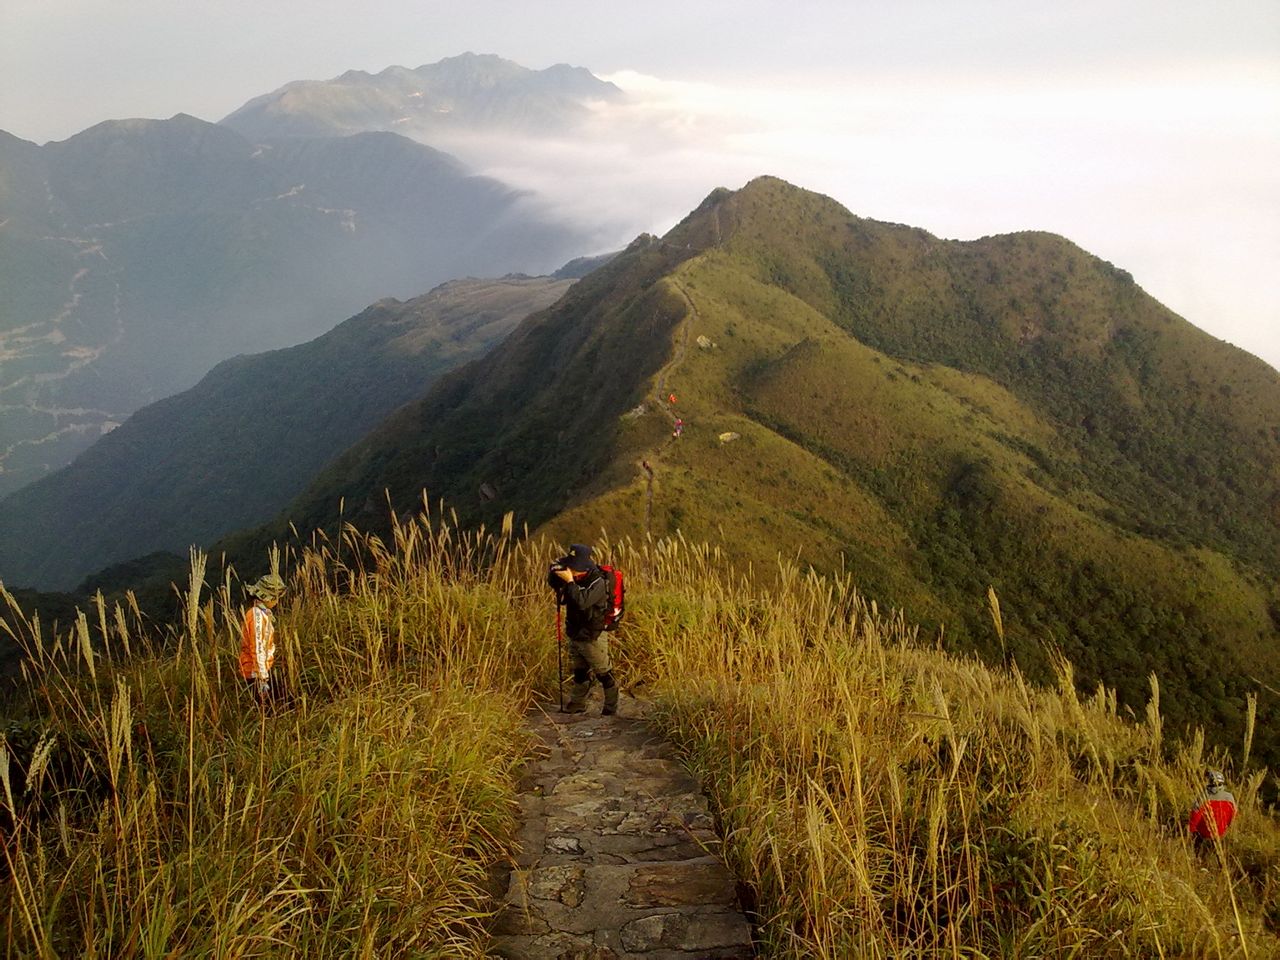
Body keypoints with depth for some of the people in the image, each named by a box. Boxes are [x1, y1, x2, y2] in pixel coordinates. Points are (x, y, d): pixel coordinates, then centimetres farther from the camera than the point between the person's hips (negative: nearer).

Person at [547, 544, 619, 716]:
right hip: (575, 636, 8)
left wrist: (570, 581, -36)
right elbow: (553, 584, 7)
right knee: (579, 672, 20)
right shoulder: (575, 578, -2)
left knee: (604, 674, 6)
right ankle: (577, 704, 33)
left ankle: (611, 707, 20)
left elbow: (582, 602, -38)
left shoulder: (598, 582, -25)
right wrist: (555, 571, -14)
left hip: (593, 638, -8)